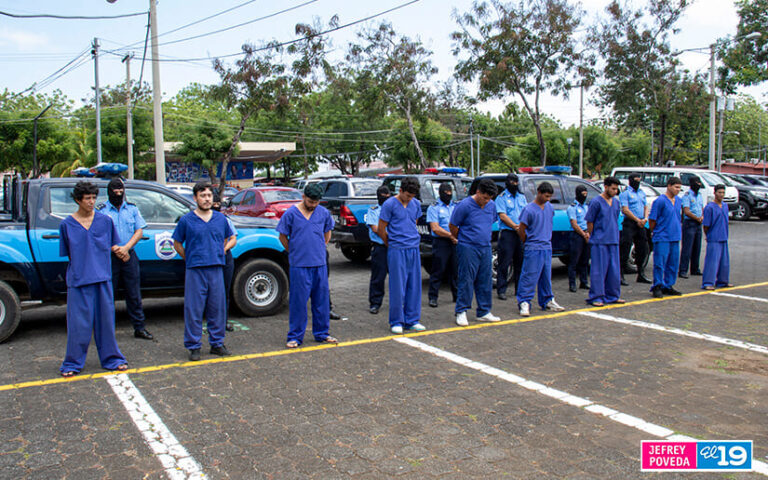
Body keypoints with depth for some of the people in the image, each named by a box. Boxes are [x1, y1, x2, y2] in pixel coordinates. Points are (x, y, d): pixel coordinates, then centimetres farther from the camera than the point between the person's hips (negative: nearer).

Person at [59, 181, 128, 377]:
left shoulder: (105, 220, 5)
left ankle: (111, 358, 21)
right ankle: (72, 363, 15)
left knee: (106, 320, 9)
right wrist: (79, 268, 1)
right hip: (78, 280, -1)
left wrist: (120, 251, -7)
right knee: (79, 324, 2)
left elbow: (113, 245, 13)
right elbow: (65, 253, 9)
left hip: (103, 279, 2)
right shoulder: (67, 224, 2)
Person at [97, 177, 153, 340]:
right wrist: (115, 249, -15)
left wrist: (126, 247, -9)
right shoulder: (101, 211, 2)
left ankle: (139, 328, 14)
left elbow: (139, 231, 5)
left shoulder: (132, 209, 11)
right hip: (109, 258, -2)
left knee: (134, 294, 7)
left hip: (129, 256, 3)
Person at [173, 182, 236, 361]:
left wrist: (223, 249, 8)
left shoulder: (221, 218, 10)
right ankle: (193, 346, 10)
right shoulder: (187, 220, 1)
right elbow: (177, 244, 9)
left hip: (216, 269, 3)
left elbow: (232, 238, 23)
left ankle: (217, 343, 20)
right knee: (194, 309, 0)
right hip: (195, 271, -3)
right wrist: (190, 260, 2)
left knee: (217, 308, 8)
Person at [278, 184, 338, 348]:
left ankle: (321, 334, 23)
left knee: (322, 300, 10)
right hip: (299, 266, -4)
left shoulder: (324, 213, 5)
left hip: (320, 264, 4)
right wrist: (294, 253, 7)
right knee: (298, 301, -1)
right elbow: (283, 237, 5)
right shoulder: (291, 214, -4)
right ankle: (295, 337, 10)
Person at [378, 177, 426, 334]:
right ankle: (396, 322, 9)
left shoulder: (416, 204, 9)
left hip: (414, 249, 5)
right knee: (398, 287, -2)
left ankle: (412, 320, 17)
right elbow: (381, 230, -2)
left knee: (414, 285, 7)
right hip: (397, 251, -5)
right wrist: (392, 245, 8)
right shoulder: (389, 205, -7)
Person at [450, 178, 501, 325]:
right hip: (468, 248, -6)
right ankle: (461, 312, 6)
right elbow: (453, 226, -4)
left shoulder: (492, 205, 7)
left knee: (485, 281, 9)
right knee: (466, 280, -4)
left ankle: (484, 312, 19)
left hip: (485, 248, 6)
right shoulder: (464, 205, -12)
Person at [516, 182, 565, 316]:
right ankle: (524, 302, -1)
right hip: (533, 250, -7)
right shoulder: (529, 209, -12)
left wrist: (547, 239, 17)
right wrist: (528, 244, 3)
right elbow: (521, 230, -8)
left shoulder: (549, 207, 9)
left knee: (546, 276, 14)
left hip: (547, 248, 7)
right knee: (530, 276, -6)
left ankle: (547, 301, 24)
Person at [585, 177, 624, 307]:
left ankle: (612, 296, 20)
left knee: (614, 269, 9)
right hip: (599, 242, -6)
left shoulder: (616, 202, 11)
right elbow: (589, 222, -5)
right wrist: (593, 237, 1)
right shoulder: (596, 202, -8)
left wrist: (614, 236, 15)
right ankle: (596, 297, 2)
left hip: (613, 241, 6)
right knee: (599, 269, -4)